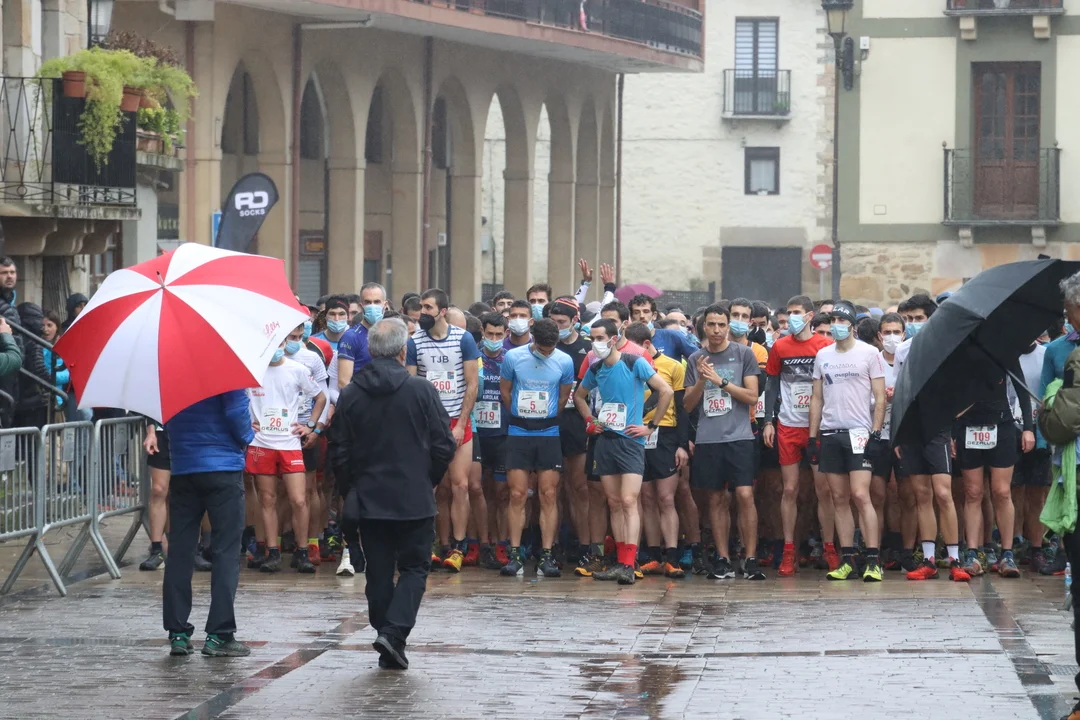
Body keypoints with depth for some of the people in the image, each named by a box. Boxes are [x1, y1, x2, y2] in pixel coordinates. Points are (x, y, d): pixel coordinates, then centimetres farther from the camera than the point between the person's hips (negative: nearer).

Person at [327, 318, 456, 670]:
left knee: (379, 572, 10)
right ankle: (393, 632, -13)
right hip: (414, 499, -2)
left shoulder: (350, 394, -2)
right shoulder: (422, 391, -8)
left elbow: (339, 454, 2)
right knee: (414, 568, 6)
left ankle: (388, 644, 11)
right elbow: (444, 446, -5)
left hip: (369, 497, 2)